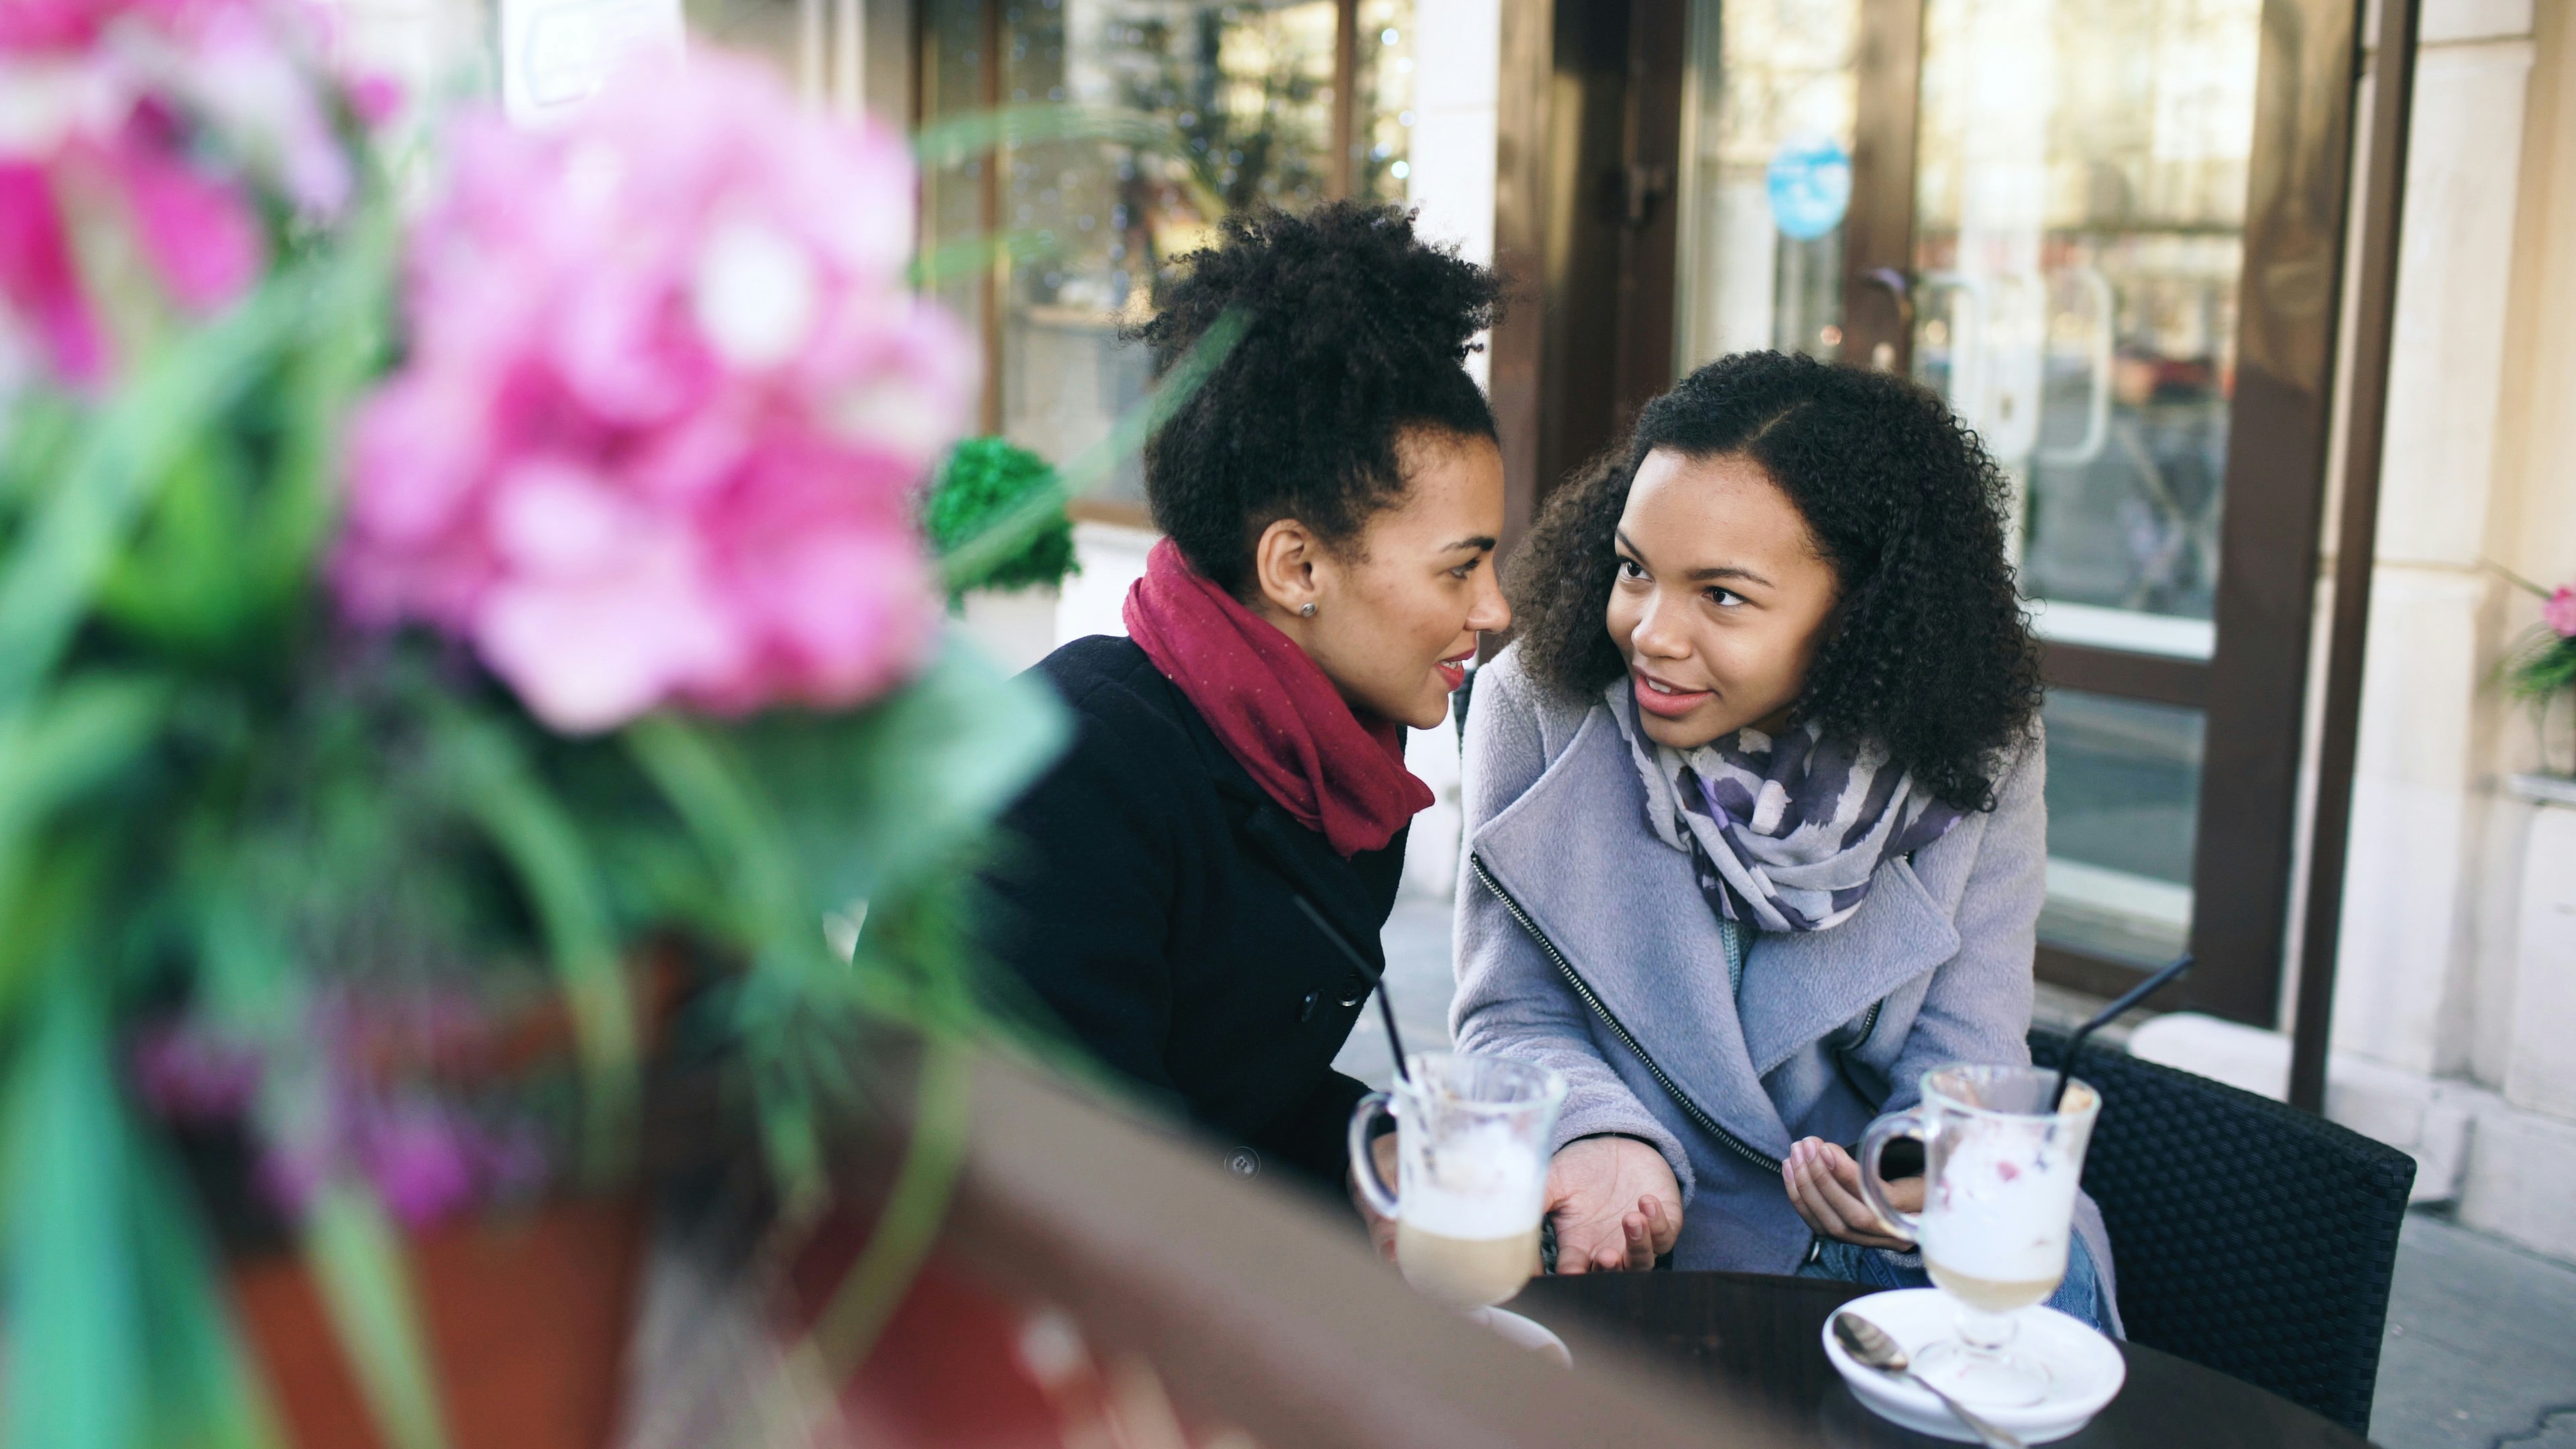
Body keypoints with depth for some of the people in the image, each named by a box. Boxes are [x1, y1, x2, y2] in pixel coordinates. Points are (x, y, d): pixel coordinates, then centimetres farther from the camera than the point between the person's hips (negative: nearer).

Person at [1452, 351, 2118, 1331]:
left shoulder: (1977, 759, -8)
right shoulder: (1537, 703, -11)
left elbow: (1966, 1051, -6)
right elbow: (1512, 1016, -6)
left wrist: (1931, 1168, -31)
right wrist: (1607, 1136, -29)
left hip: (1883, 1234, 0)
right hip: (1641, 1232, 1)